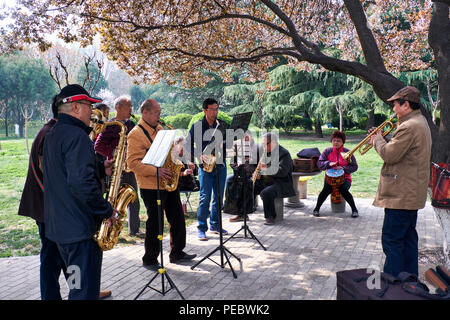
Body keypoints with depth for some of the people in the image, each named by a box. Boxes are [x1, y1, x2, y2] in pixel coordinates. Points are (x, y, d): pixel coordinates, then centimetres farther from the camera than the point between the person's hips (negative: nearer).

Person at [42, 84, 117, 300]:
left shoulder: (53, 135, 14)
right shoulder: (76, 135, -18)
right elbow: (81, 183, -28)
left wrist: (101, 169, 9)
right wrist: (107, 211, -17)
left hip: (59, 225, 10)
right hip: (80, 229, -10)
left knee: (78, 286, 24)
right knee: (84, 292, -1)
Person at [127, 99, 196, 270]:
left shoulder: (159, 129, 14)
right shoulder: (136, 134, -11)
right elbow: (133, 162, -19)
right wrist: (156, 171, -27)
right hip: (152, 187, -8)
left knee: (177, 218, 13)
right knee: (155, 223, 1)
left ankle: (177, 253, 28)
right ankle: (149, 260, 18)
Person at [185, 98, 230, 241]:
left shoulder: (223, 125, 8)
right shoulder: (197, 126, 0)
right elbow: (188, 144, 0)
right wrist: (199, 156, -12)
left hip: (220, 165, 4)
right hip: (205, 166, -3)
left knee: (219, 197, 9)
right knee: (205, 198, -6)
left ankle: (215, 225, 23)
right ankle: (201, 229, 3)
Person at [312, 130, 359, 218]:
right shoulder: (327, 151, 4)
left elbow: (354, 167, 0)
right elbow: (319, 164, -3)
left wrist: (344, 168, -17)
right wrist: (329, 163, -22)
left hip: (344, 178, 0)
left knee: (343, 190, -29)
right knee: (326, 190, -27)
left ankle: (354, 209, -7)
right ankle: (316, 209, -8)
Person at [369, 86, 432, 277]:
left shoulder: (409, 127, -20)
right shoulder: (420, 122, 15)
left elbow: (390, 155, -22)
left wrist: (378, 141, -5)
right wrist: (383, 140, 7)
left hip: (401, 195, -11)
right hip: (412, 194, 11)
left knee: (391, 240, -4)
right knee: (408, 238, 18)